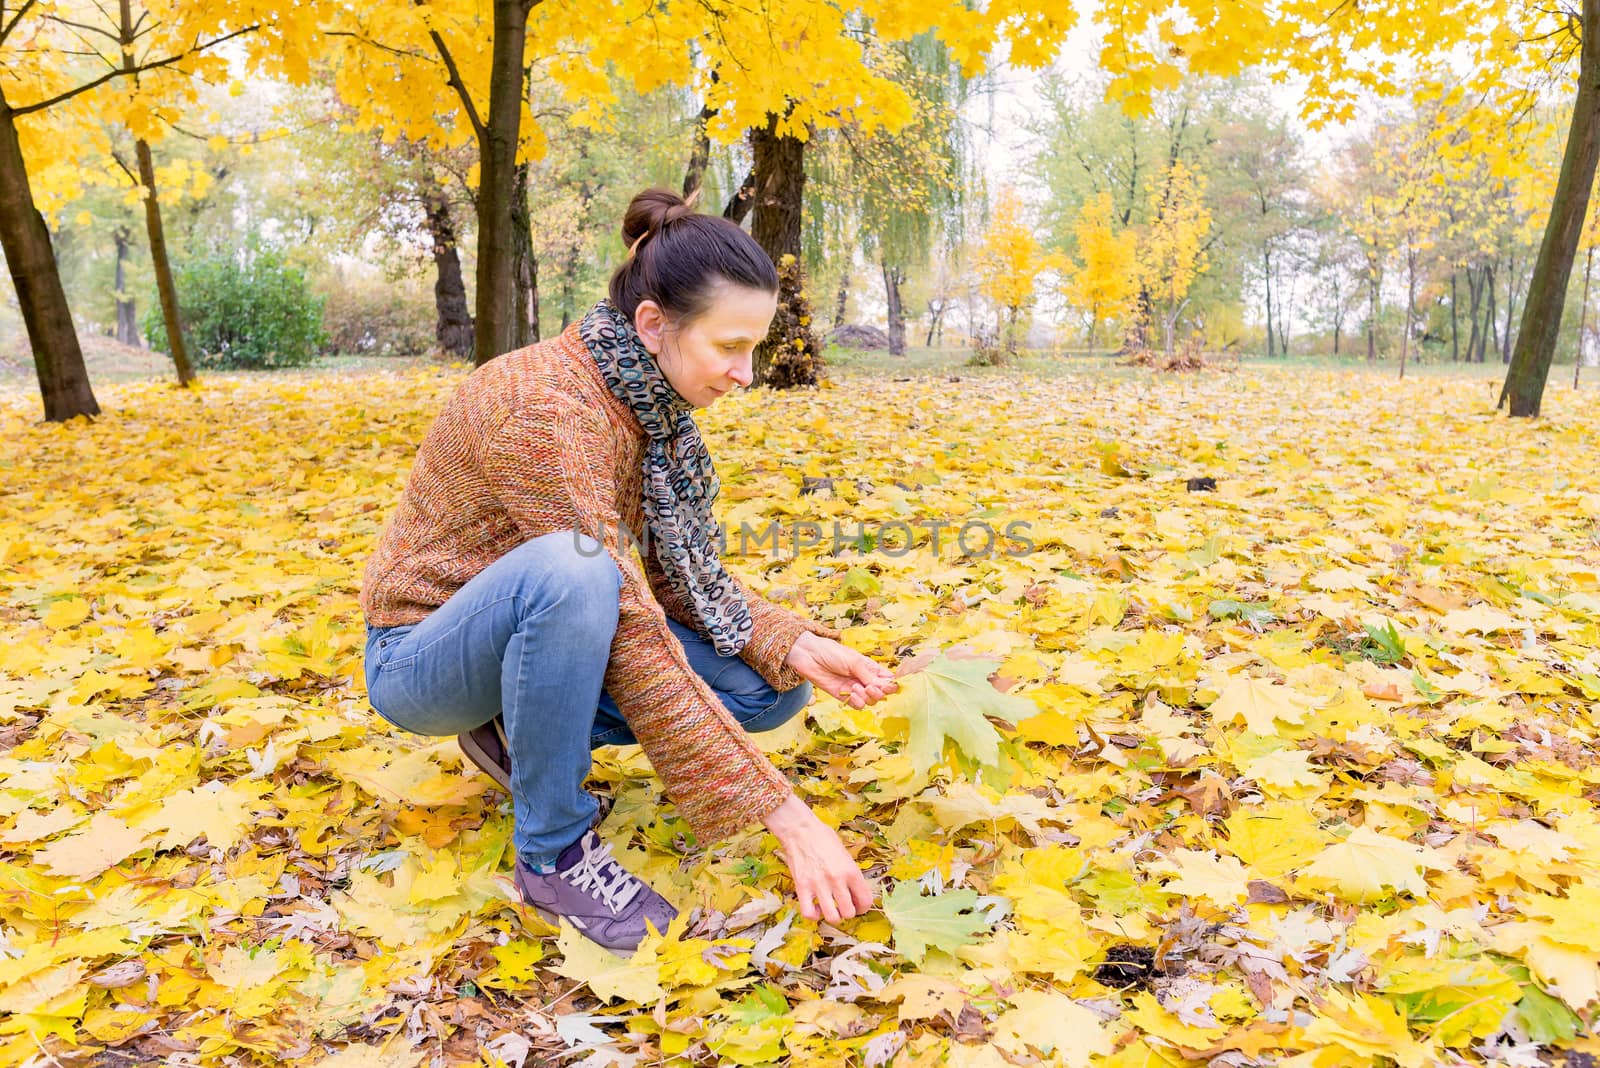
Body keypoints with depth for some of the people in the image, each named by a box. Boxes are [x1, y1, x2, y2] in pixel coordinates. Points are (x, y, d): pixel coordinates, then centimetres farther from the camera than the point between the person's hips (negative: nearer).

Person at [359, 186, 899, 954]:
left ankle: (521, 733, 5)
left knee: (774, 686, -10)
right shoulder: (546, 406, -31)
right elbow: (632, 639, -34)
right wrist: (782, 814, -33)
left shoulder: (654, 402, -5)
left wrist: (793, 646, -19)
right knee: (566, 568, -40)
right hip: (422, 654, -7)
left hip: (538, 633, 7)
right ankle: (552, 853, -19)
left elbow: (686, 572, 0)